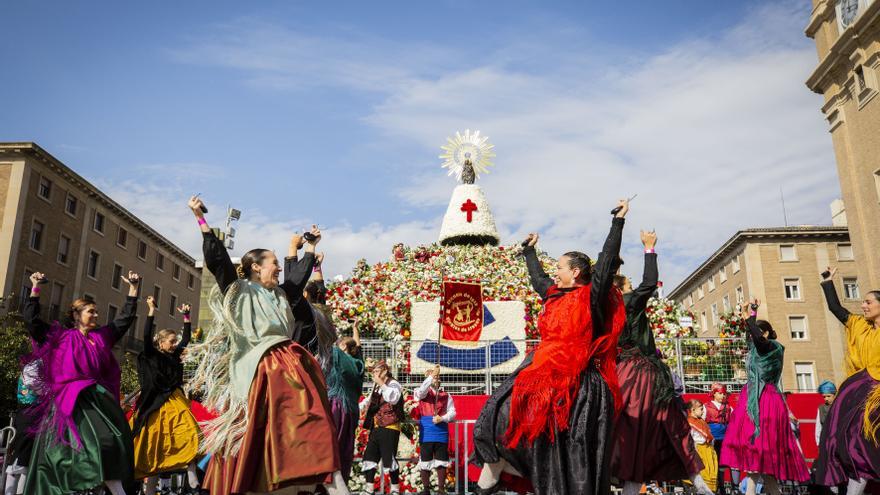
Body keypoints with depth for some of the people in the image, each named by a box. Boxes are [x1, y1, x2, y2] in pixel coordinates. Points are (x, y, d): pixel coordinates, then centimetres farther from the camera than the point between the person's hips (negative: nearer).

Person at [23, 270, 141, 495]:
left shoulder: (102, 336, 15)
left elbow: (126, 317, 18)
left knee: (110, 441, -7)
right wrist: (35, 289, -4)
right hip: (71, 400, -3)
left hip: (98, 397, 3)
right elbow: (31, 319, 0)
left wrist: (133, 288, 16)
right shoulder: (62, 336, 4)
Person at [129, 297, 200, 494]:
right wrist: (151, 311, -16)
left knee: (188, 436, -11)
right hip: (156, 405, -4)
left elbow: (187, 337, 20)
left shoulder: (174, 356, 11)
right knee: (154, 444, 0)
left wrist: (186, 316, 17)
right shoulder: (151, 355, -1)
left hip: (176, 403, 4)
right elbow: (146, 336, -15)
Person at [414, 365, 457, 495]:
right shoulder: (422, 393, 5)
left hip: (442, 434, 2)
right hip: (426, 434, -2)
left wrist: (442, 418, -14)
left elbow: (452, 413, 6)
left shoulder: (446, 395, 11)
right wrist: (431, 376, -31)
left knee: (441, 462, 4)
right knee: (425, 461, 3)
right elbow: (421, 391, -20)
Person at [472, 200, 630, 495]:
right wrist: (529, 249, 45)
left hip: (575, 379, -7)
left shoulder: (592, 296, -4)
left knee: (572, 446, -4)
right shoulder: (555, 295, 15)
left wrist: (618, 221, -9)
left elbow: (607, 260, -11)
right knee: (503, 413, 2)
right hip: (543, 371, 7)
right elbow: (537, 277, 33)